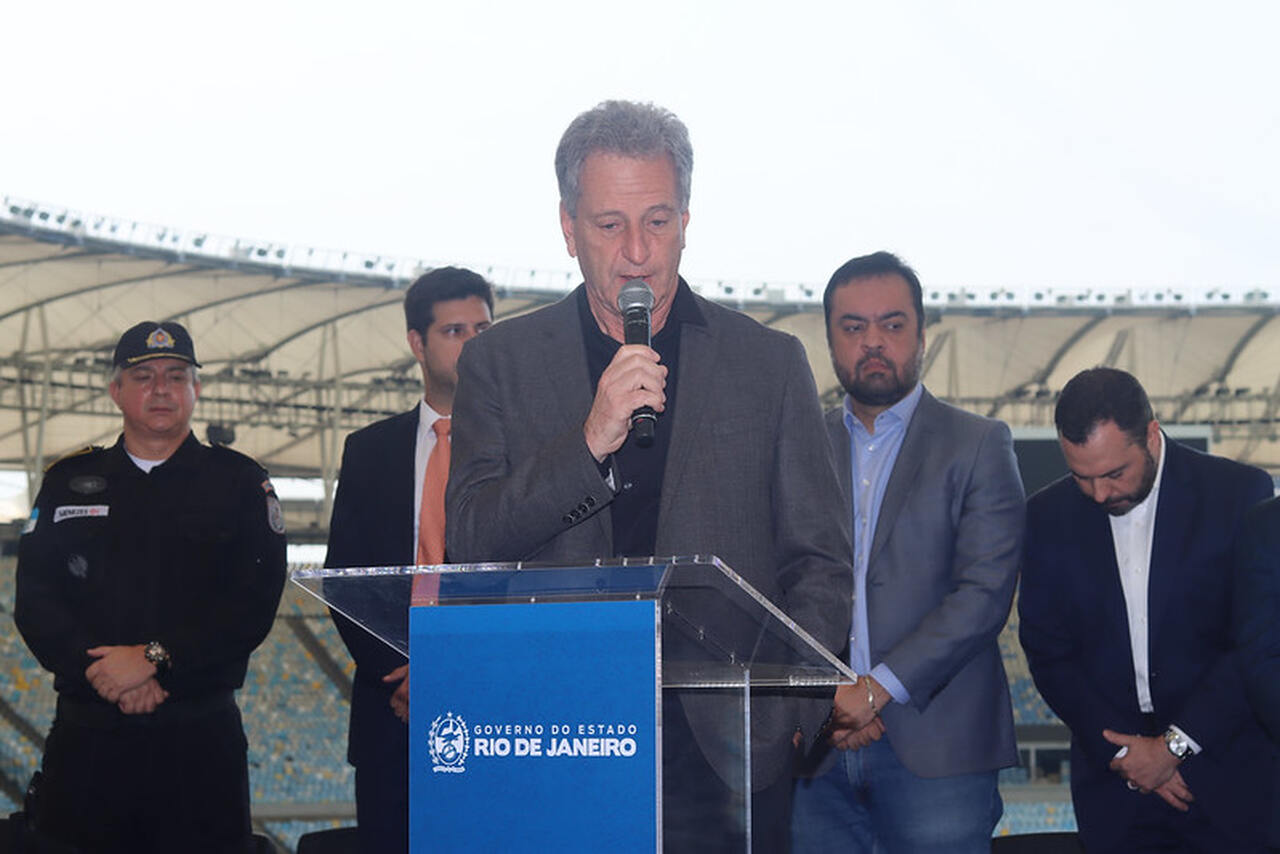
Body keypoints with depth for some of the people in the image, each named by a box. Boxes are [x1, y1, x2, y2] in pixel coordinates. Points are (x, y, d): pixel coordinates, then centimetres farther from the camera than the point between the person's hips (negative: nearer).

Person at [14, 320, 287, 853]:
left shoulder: (239, 483, 6)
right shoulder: (68, 482, 13)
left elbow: (254, 603, -6)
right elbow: (34, 600, 4)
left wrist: (153, 659, -14)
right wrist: (102, 671, -11)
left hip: (201, 735, -1)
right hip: (87, 734, 2)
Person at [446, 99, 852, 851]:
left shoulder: (771, 363, 9)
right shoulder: (500, 362, 9)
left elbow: (821, 563, 10)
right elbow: (466, 542, -1)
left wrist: (788, 710, -5)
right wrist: (589, 442, -15)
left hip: (725, 759, 0)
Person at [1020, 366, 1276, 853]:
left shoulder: (1239, 493, -7)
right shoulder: (1049, 515, 2)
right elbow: (1048, 652, 3)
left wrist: (1174, 745, -13)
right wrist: (1124, 751, -7)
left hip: (1226, 775, -2)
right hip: (1113, 781, 2)